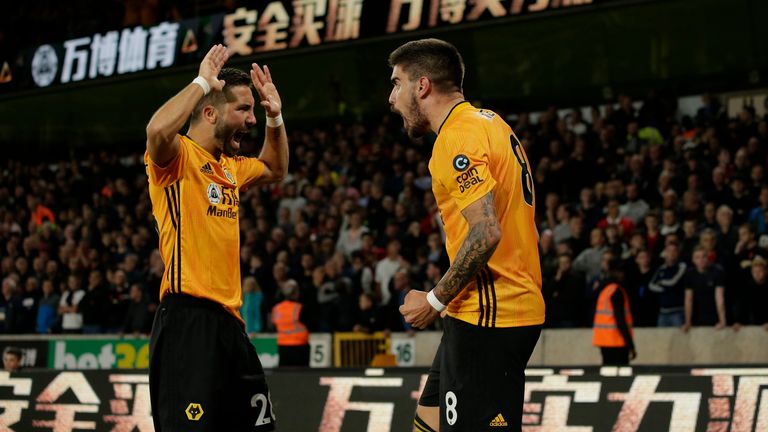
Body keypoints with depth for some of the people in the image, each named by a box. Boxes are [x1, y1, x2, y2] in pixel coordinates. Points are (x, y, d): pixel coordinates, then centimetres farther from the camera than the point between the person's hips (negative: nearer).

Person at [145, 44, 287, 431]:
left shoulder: (229, 167, 20)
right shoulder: (178, 155, -6)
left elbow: (274, 170, 40)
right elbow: (158, 130, -30)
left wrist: (275, 117, 25)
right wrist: (202, 83, -17)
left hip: (228, 319, 9)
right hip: (188, 317, -9)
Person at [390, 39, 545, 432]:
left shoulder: (457, 138, -14)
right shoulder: (489, 122, 16)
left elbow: (486, 233, -25)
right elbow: (520, 227, 20)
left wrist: (436, 300, -16)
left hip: (486, 319, -10)